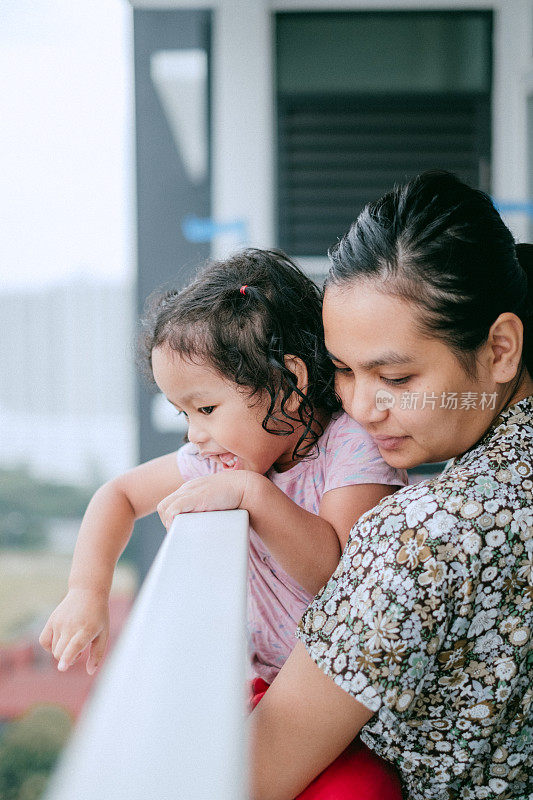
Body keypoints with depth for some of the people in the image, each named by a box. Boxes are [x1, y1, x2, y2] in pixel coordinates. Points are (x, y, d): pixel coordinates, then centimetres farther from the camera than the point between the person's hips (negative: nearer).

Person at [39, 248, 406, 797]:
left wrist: (252, 492, -32)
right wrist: (87, 591, -1)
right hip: (263, 683, 5)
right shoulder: (221, 455, 1)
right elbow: (120, 494, 13)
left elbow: (339, 572, -27)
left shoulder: (354, 447, -16)